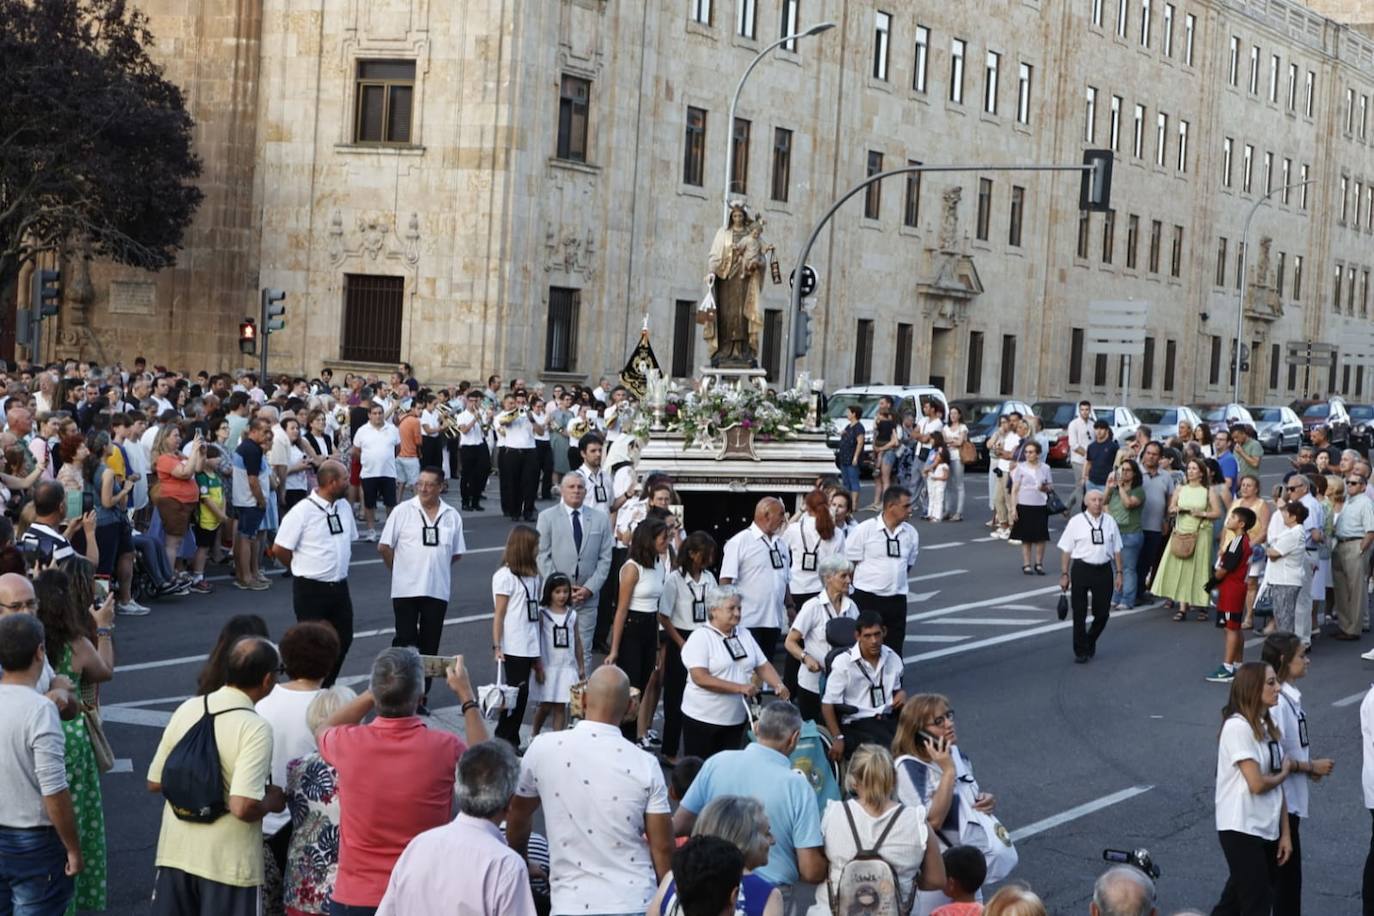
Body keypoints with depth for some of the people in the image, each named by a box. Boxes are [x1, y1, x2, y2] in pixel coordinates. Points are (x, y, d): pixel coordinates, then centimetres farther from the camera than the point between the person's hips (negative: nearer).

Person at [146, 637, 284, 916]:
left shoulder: (188, 709, 0)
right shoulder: (256, 728, -18)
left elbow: (155, 782, 7)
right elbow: (243, 807, -25)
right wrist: (272, 801, -6)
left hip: (176, 851, 5)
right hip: (228, 863, -5)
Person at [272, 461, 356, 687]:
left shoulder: (344, 506, 4)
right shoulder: (302, 511, -17)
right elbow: (279, 549, -12)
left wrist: (337, 567, 13)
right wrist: (304, 568, 2)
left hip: (339, 586, 7)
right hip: (311, 589, -7)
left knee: (343, 639, 12)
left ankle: (325, 689, 29)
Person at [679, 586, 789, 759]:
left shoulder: (745, 635, 9)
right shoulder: (700, 637, -12)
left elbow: (763, 665, 11)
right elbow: (700, 678, -21)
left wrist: (778, 685, -10)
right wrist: (740, 688, -24)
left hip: (736, 718, 6)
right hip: (703, 719, -6)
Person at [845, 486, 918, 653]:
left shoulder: (910, 533, 3)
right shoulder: (865, 529, -10)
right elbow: (849, 563, -5)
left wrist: (896, 582, 13)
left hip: (897, 600, 4)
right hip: (868, 599, -4)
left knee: (894, 651, 8)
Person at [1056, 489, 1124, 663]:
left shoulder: (1110, 521, 5)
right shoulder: (1076, 522, -2)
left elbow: (1116, 549, 11)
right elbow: (1066, 550, 0)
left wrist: (1119, 572, 8)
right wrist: (1064, 574, -2)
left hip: (1104, 570, 2)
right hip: (1082, 569, -2)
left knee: (1102, 612, 6)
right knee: (1079, 613, 3)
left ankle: (1090, 641, 33)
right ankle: (1080, 651, 16)